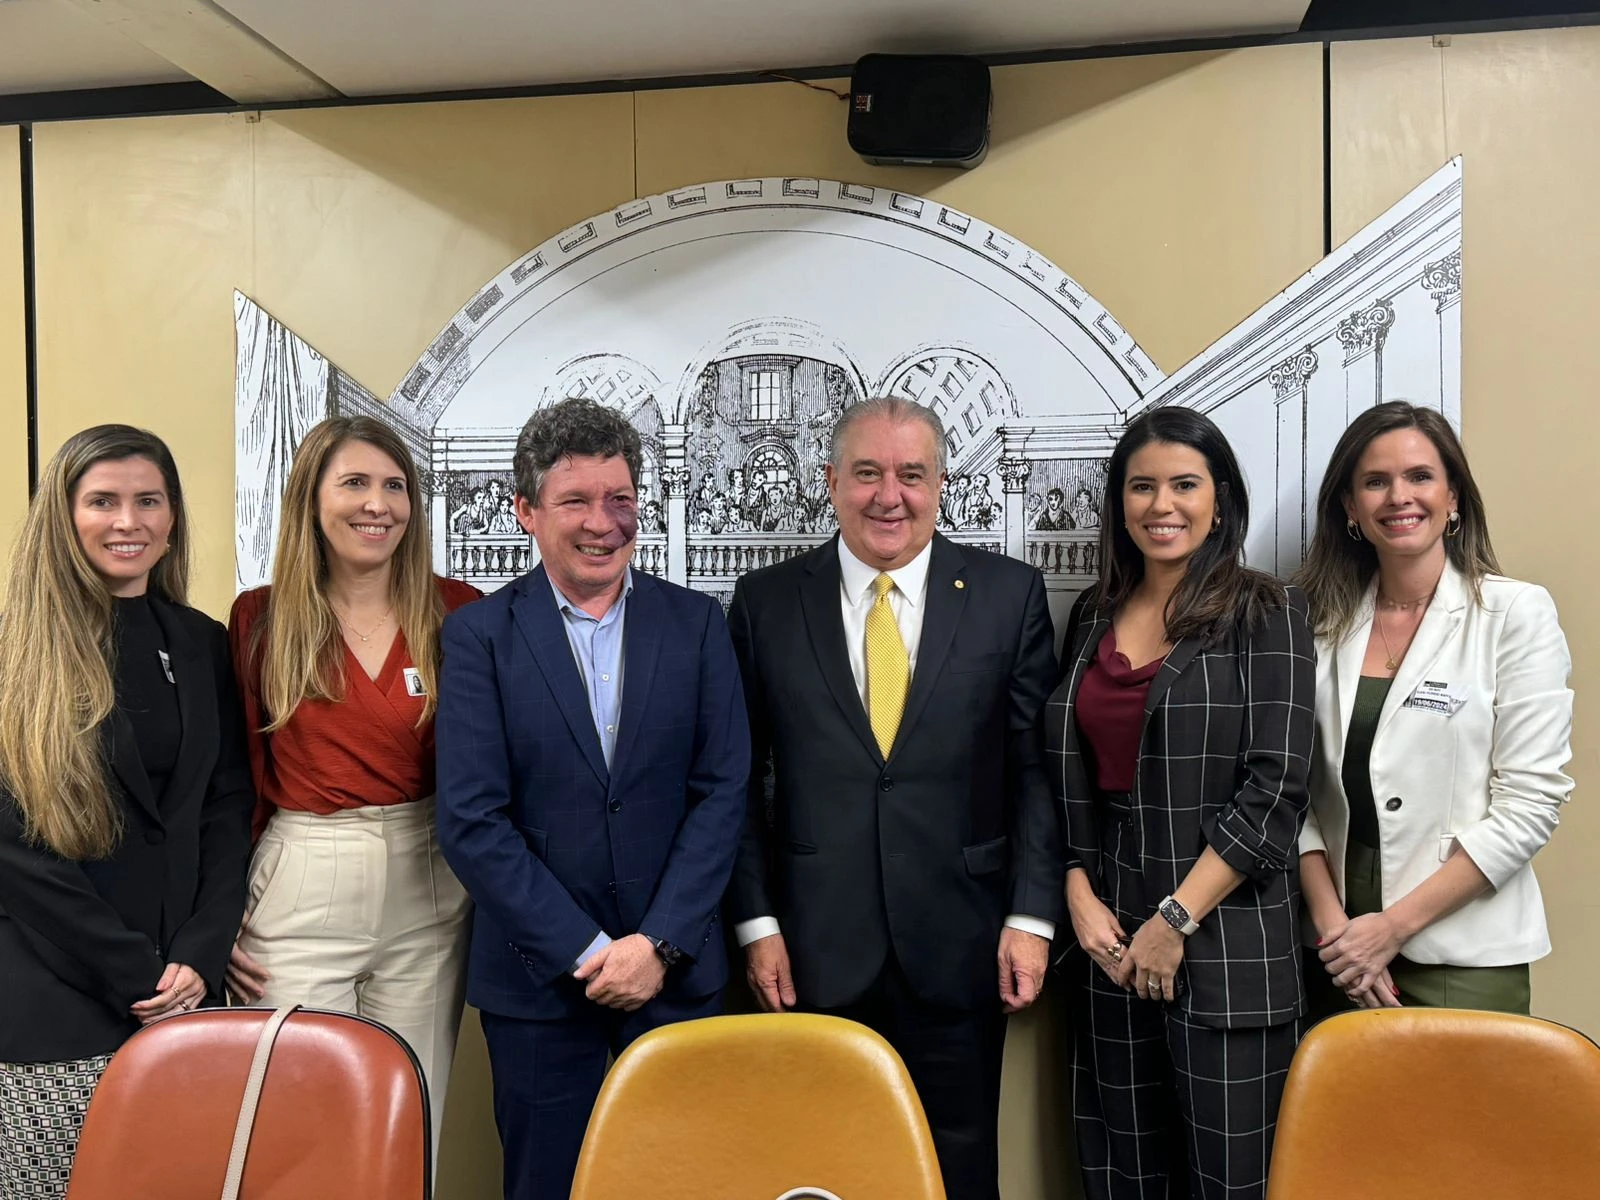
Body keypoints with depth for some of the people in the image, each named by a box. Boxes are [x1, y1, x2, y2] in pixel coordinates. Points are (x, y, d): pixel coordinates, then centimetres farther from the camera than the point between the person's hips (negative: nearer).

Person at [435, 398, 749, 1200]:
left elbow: (723, 791, -2)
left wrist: (659, 941, -9)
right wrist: (585, 951, -12)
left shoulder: (696, 623, 2)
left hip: (675, 966, 2)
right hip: (539, 977, -1)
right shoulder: (479, 635, -4)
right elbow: (471, 820, -9)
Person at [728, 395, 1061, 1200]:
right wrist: (756, 922, -2)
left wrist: (1031, 915, -4)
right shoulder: (765, 602, 0)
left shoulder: (1010, 595, 0)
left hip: (959, 947, 0)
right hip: (811, 950, 0)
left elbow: (1037, 766, 0)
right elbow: (739, 779, 2)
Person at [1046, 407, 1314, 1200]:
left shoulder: (1266, 613, -4)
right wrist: (1079, 897, -2)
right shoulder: (1093, 615, 9)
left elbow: (1274, 788, -11)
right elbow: (1067, 775, 11)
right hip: (1110, 939, 4)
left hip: (1228, 942, -4)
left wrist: (1177, 919, -13)